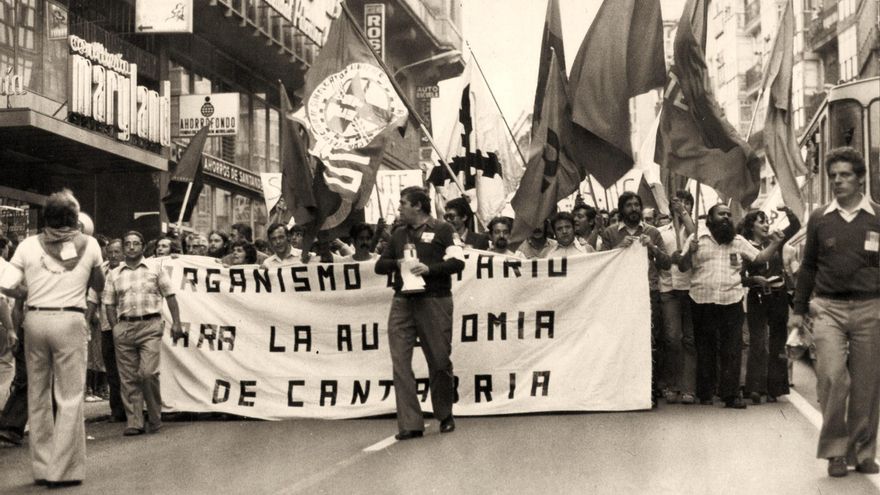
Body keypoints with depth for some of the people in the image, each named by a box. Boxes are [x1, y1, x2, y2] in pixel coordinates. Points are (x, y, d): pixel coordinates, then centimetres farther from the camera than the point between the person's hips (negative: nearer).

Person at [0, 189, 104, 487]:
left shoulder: (29, 245, 4)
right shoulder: (89, 245, 4)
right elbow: (99, 286, 18)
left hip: (35, 320, 2)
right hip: (70, 320, -2)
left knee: (38, 395, 14)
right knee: (70, 397, 2)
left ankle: (41, 468, 20)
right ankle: (64, 470, -1)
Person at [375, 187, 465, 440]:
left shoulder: (442, 230, 3)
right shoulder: (399, 234, 20)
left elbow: (457, 262, -6)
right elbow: (380, 265, 18)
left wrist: (429, 268, -18)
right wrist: (398, 263, -2)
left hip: (434, 301, -4)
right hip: (402, 302, 4)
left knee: (439, 361, 3)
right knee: (400, 362, -7)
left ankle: (445, 417, 22)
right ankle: (410, 424, -6)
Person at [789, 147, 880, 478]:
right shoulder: (819, 218, 7)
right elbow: (808, 266, 13)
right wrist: (799, 310, 11)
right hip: (828, 308, 0)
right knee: (831, 375, -14)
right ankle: (834, 450, -1)